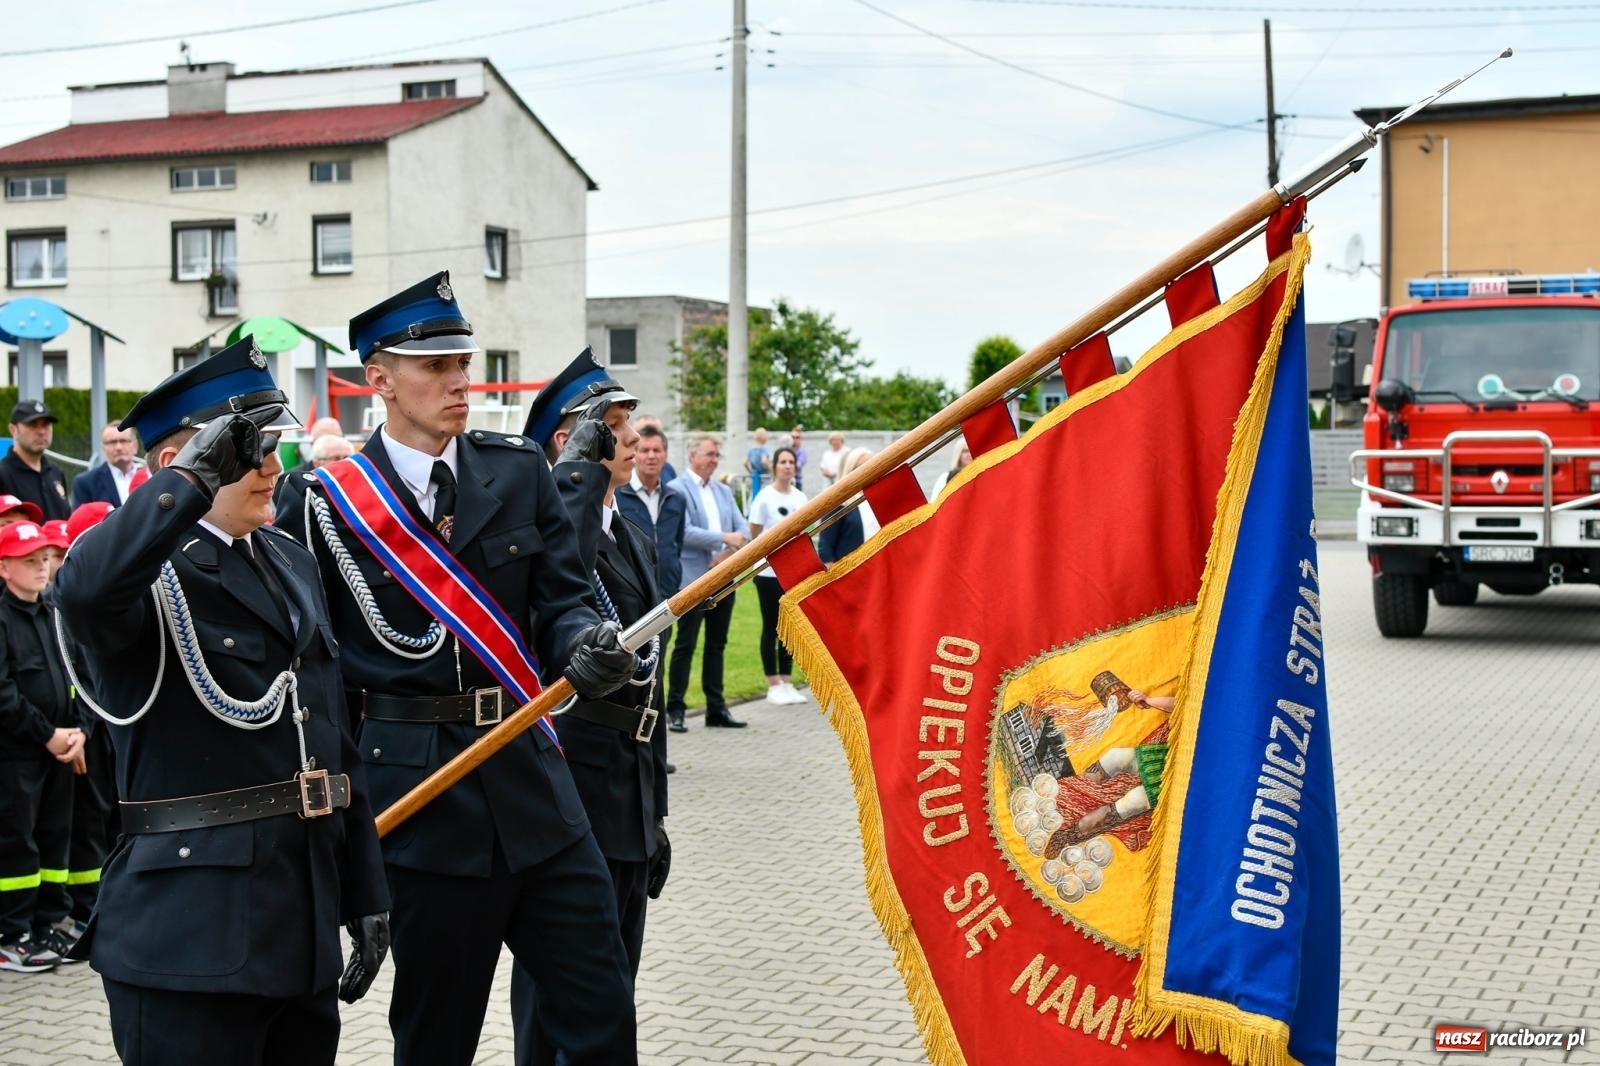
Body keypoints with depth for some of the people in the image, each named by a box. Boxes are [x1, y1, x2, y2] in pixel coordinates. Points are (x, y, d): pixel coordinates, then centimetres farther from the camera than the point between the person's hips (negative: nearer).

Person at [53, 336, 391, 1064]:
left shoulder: (292, 563, 15)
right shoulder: (148, 572, -8)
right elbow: (83, 590, -36)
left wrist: (365, 894, 14)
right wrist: (196, 474, -28)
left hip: (305, 928, 7)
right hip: (191, 940, -7)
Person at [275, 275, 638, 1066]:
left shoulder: (519, 470, 5)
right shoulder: (327, 502, -5)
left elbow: (562, 599, 5)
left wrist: (587, 647, -19)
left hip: (534, 780, 3)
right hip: (419, 798, -3)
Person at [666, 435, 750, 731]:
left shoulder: (723, 491, 17)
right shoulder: (677, 489, -5)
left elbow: (743, 529, 11)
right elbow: (684, 532, -16)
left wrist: (728, 553, -8)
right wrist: (724, 538, -15)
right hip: (693, 579, -6)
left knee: (717, 645, 11)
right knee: (685, 645, -3)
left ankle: (716, 709, 17)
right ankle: (675, 710, 3)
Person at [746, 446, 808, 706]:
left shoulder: (800, 498, 7)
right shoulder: (765, 497, -8)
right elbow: (754, 535, -6)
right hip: (770, 572, -5)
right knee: (771, 628, 2)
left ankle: (786, 683, 17)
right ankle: (774, 686, 7)